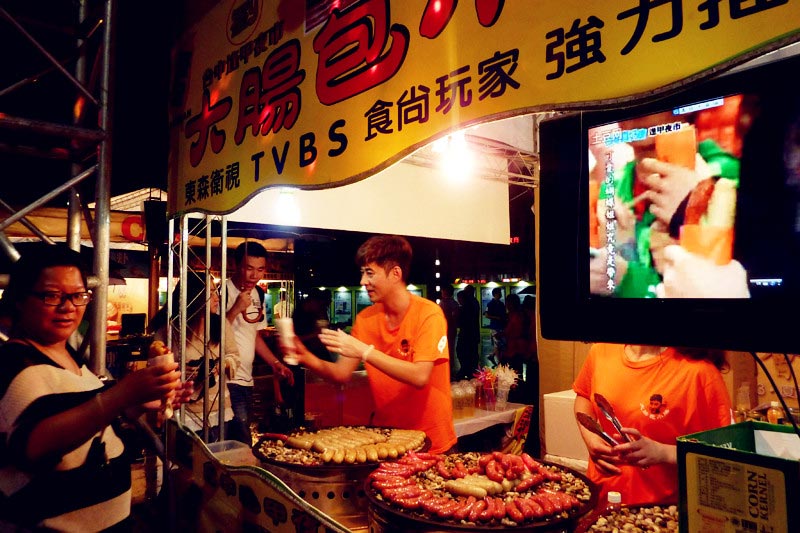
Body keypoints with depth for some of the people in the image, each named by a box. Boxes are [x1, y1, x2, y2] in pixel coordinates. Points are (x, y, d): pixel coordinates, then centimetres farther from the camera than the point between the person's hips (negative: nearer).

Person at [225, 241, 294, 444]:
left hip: (246, 380, 7)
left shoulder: (258, 295, 11)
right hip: (227, 380, -7)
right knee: (242, 445, -12)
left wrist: (275, 363, 12)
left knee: (241, 437, 11)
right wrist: (236, 309, -23)